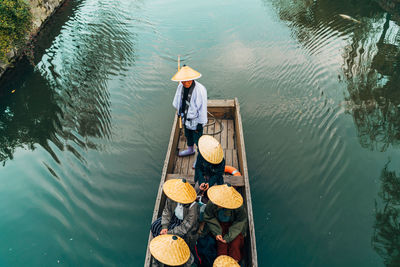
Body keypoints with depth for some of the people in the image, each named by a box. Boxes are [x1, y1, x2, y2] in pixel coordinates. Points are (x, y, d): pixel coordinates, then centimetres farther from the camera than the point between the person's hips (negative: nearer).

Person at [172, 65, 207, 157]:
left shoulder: (200, 90, -32)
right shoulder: (181, 86, -11)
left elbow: (202, 108, -25)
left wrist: (200, 123, -19)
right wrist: (180, 112, 18)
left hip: (195, 120, -7)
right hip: (185, 117, 7)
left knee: (197, 139, 11)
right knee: (188, 135, 30)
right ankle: (190, 150, 57)